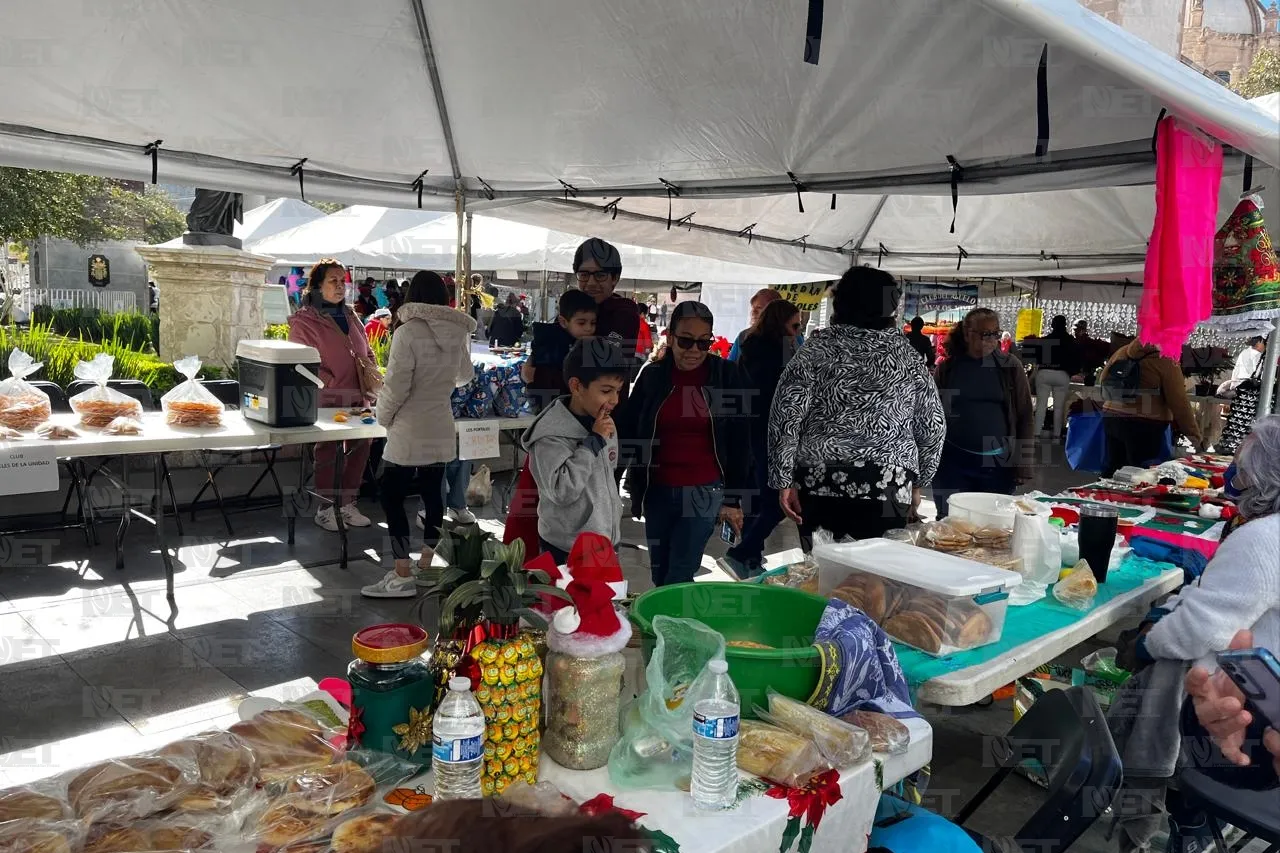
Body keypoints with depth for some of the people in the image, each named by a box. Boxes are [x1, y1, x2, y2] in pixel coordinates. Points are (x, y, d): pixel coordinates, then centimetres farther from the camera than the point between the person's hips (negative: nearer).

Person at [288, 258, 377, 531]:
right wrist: (334, 385, -18)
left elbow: (367, 351, 21)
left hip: (357, 399, 6)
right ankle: (324, 509, 16)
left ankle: (347, 504, 23)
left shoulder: (350, 316, 15)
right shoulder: (304, 321, -6)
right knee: (327, 452, 3)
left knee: (360, 448, 9)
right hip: (326, 400, -6)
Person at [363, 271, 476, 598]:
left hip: (410, 431, -6)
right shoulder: (457, 333, 4)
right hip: (441, 429, 6)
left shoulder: (407, 332, -15)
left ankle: (402, 576, 4)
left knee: (391, 496, 3)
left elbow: (396, 386, -16)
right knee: (432, 495, 13)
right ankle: (426, 568, 21)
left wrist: (384, 417, 2)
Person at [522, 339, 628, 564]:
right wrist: (593, 442, -24)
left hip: (605, 543, 7)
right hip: (568, 551, -7)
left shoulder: (604, 424, 5)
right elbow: (561, 491, -27)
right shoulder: (551, 434, -19)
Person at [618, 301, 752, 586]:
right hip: (657, 490, 3)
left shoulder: (727, 375, -5)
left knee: (678, 577, -5)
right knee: (659, 575, 13)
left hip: (705, 490, -3)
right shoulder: (652, 375, 0)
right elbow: (627, 431, 5)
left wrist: (734, 498, -2)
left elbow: (740, 443, -2)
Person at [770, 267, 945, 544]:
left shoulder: (818, 348, 1)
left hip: (820, 485, -1)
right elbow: (933, 427, 11)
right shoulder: (909, 357, 7)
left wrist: (784, 481, -2)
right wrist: (918, 483, 21)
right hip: (889, 490, 1)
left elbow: (787, 416, -6)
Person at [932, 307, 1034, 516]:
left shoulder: (1011, 366, 1)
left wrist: (1022, 464, -2)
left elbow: (1024, 417, 2)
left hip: (998, 463, 0)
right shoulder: (947, 367, 1)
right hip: (953, 462, 0)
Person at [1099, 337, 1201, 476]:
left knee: (1113, 469, 15)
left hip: (1111, 418, 7)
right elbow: (1179, 401, -11)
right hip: (1145, 425, -6)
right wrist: (1194, 433, -4)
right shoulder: (1166, 360, -10)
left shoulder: (1122, 351, 8)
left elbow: (1103, 379, 18)